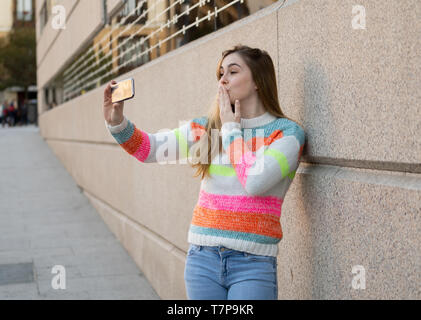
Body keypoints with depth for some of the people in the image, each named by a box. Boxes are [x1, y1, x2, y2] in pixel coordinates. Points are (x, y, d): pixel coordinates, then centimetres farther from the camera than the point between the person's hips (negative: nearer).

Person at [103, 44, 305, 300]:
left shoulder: (287, 132, -4)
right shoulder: (206, 128, 9)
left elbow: (255, 182, -18)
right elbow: (148, 148, 4)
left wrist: (231, 128, -7)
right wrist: (117, 123, -14)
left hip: (252, 262, -3)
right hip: (203, 256, 4)